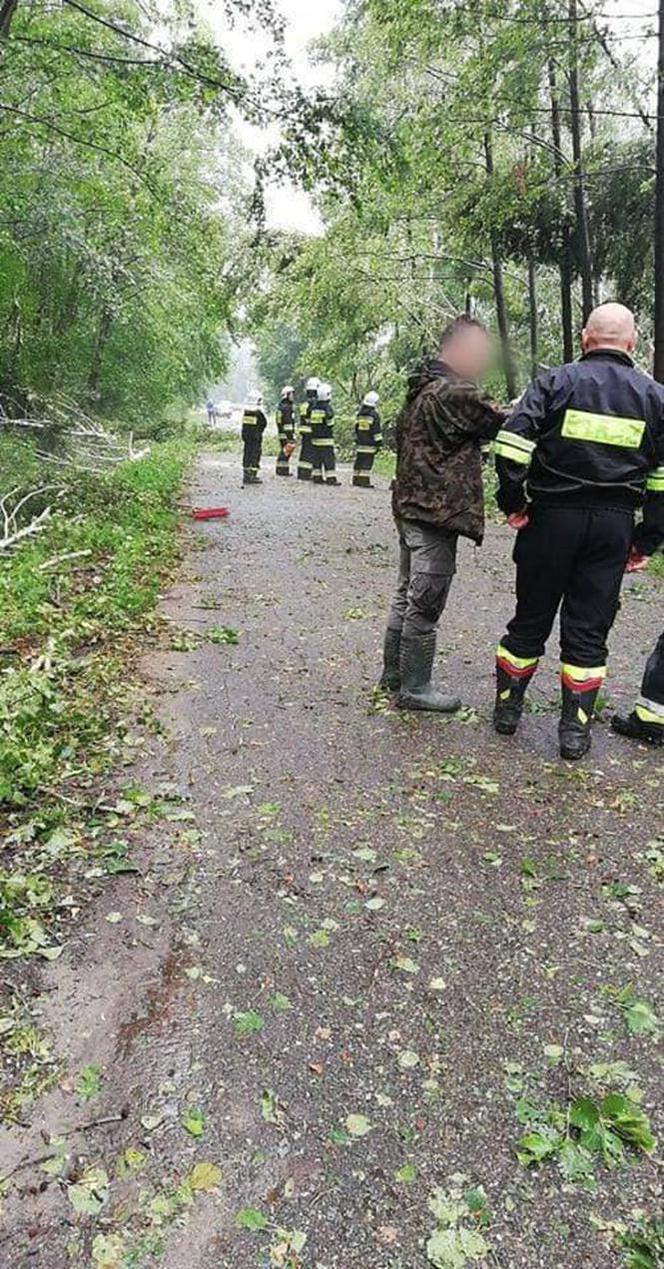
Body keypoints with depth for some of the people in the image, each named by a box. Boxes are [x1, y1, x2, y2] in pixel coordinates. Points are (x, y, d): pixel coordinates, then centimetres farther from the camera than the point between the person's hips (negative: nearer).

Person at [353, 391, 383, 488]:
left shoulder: (360, 414, 10)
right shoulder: (374, 415, -9)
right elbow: (376, 431, -10)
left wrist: (356, 440, 26)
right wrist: (378, 443, -6)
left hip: (359, 443, 6)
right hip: (370, 444, -6)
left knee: (359, 461, 12)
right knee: (367, 462, -7)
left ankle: (356, 479, 16)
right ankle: (364, 480, -11)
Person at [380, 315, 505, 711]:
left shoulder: (420, 388, 13)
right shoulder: (455, 392, -17)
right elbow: (498, 425, -12)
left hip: (410, 507, 10)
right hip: (438, 513, -10)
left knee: (407, 594, 18)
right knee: (425, 604, -3)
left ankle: (394, 673, 28)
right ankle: (414, 688, 6)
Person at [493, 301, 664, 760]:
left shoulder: (556, 382, -2)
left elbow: (512, 445, -13)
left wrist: (513, 503, -2)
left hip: (553, 516, -1)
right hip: (615, 523, 1)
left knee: (531, 617, 12)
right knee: (589, 627, 8)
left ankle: (508, 706, 24)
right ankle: (576, 729, 13)